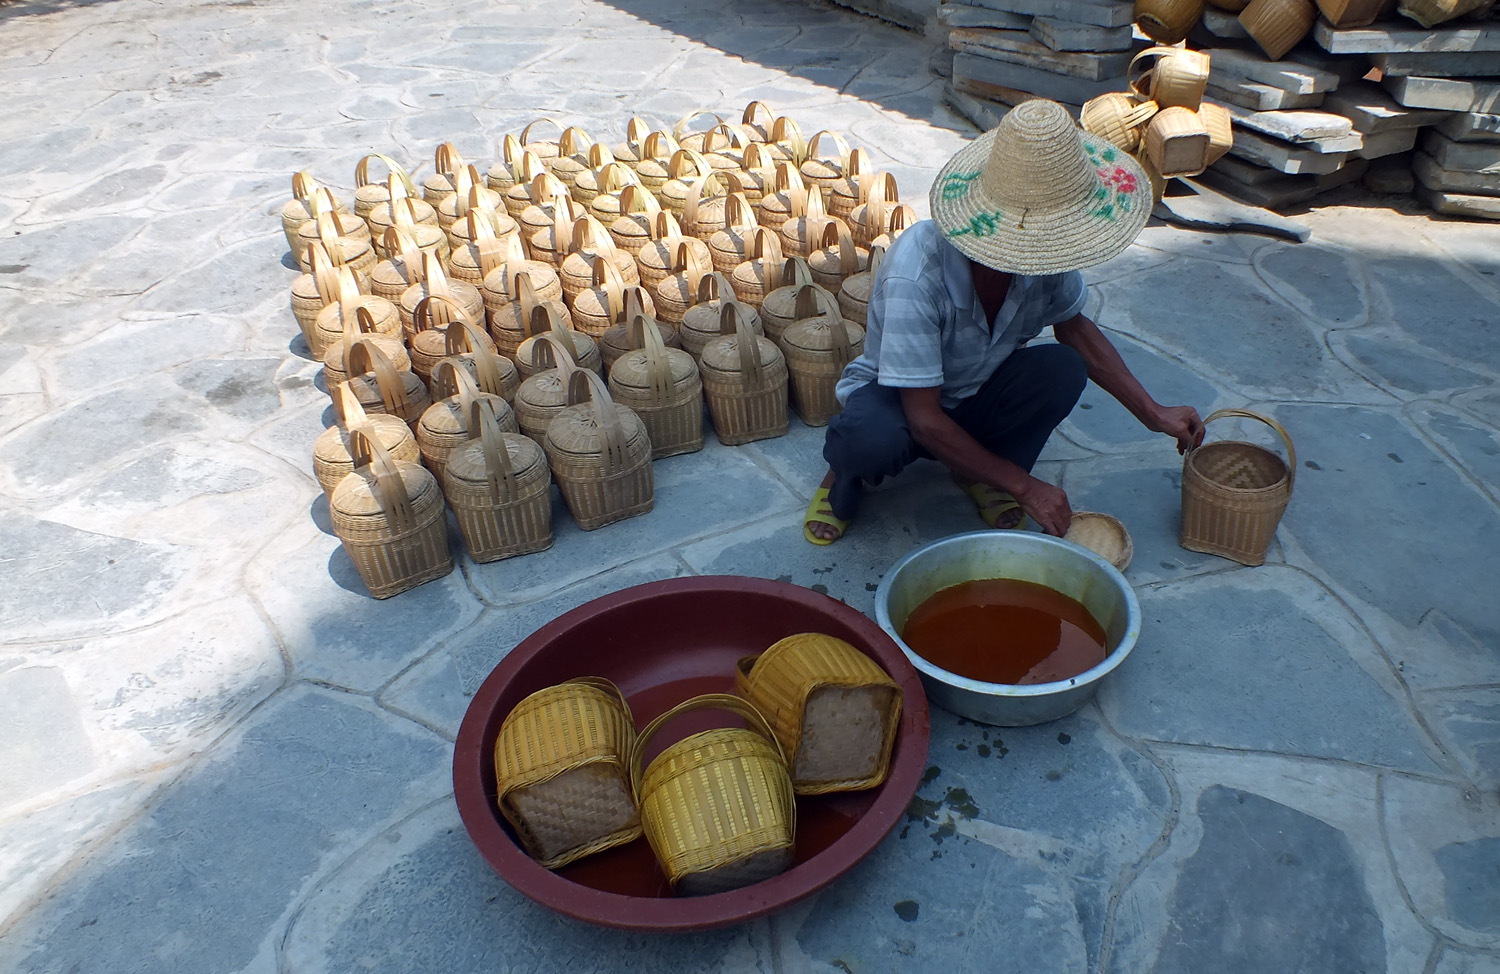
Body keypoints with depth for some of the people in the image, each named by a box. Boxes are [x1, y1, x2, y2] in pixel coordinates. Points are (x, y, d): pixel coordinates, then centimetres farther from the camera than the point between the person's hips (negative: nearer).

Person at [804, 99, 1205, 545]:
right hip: (895, 396, -5)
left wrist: (1153, 412, 0)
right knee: (875, 440, -40)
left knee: (1064, 370, -24)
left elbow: (1073, 326, 4)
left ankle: (978, 475, 1)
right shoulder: (916, 273, -36)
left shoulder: (1045, 249, -19)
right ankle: (846, 472, -1)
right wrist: (1024, 486, -27)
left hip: (978, 396, 5)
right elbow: (924, 419, -32)